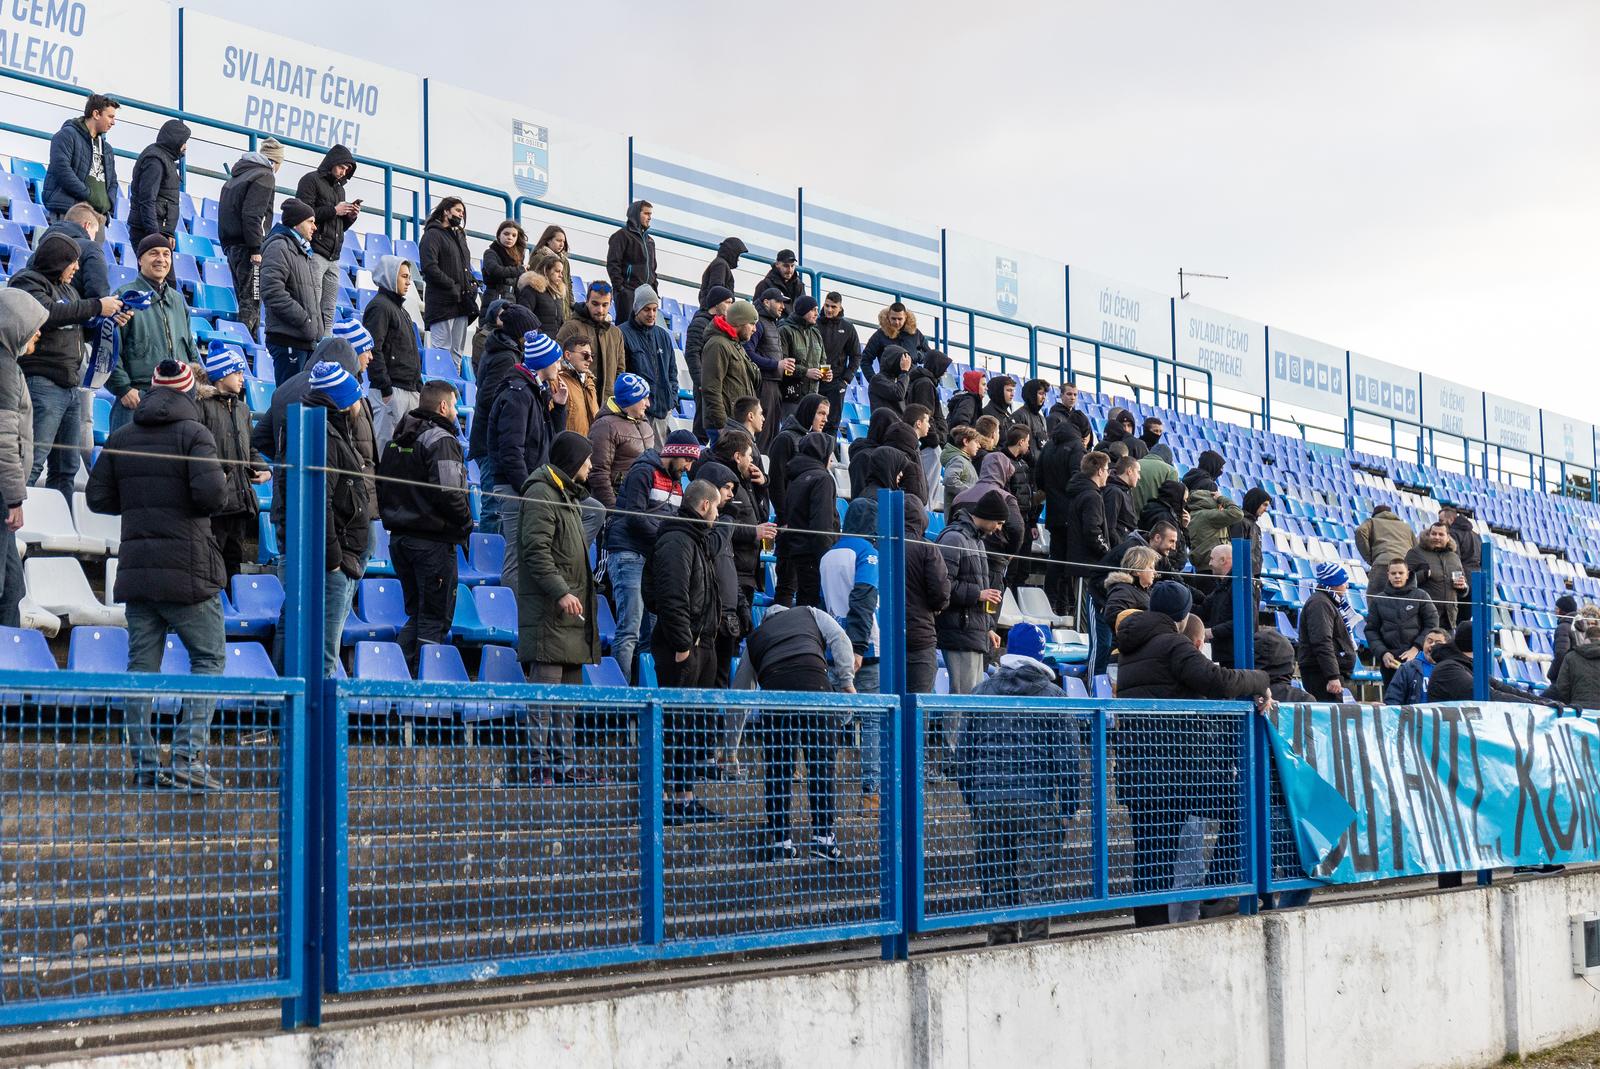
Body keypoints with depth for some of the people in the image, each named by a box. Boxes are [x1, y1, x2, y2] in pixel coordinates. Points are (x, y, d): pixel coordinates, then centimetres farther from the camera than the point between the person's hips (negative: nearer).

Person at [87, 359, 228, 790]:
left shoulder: (120, 438, 10)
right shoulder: (194, 433, -6)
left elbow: (98, 498, 9)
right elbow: (211, 492, -17)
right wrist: (220, 491, 5)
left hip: (135, 568, 5)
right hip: (187, 569, -5)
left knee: (142, 663, 8)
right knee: (209, 658, 4)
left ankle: (144, 763, 5)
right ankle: (189, 755, -8)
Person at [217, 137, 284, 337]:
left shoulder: (236, 176, 21)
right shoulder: (265, 177, -6)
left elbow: (225, 213, 20)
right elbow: (252, 215, -17)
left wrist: (228, 248, 19)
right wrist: (256, 248, -18)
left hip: (231, 246, 9)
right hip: (248, 247, -9)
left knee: (245, 300, 13)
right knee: (251, 301, -9)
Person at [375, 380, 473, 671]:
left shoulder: (396, 440, 14)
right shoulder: (441, 440, -13)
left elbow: (381, 487, 17)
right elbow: (447, 492, -21)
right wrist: (466, 523, -8)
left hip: (398, 536, 8)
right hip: (433, 541, -8)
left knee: (416, 614, 16)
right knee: (435, 618, -3)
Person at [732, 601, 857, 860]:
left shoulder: (754, 637, 34)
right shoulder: (810, 613, 32)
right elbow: (840, 639, 12)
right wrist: (847, 681, 10)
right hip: (816, 686, -1)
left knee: (776, 767, 9)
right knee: (822, 762, 4)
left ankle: (781, 840, 8)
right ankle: (823, 837, 3)